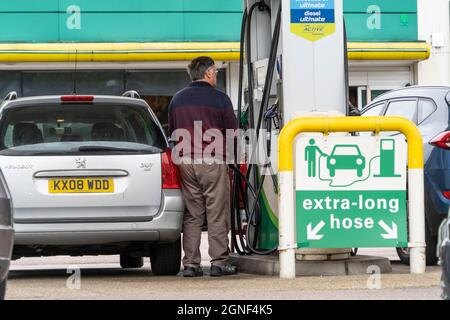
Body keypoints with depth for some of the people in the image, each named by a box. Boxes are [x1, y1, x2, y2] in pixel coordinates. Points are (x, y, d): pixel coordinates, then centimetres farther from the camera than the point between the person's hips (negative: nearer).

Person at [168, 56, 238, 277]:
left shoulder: (177, 99, 11)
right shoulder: (219, 99, -5)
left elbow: (172, 132, 17)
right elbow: (233, 132, -2)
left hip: (185, 161, 5)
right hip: (213, 161, -5)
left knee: (191, 215, 7)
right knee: (217, 215, -1)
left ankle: (190, 263, 4)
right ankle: (219, 262, -3)